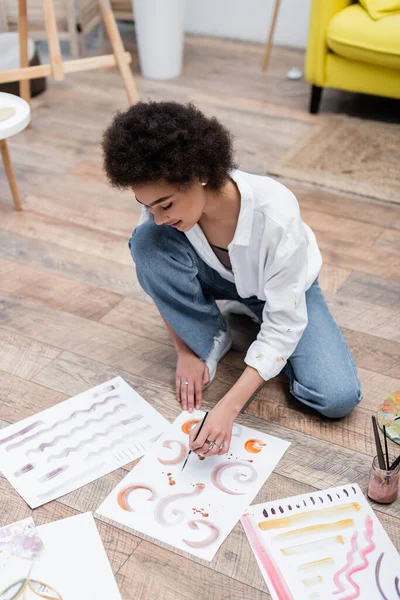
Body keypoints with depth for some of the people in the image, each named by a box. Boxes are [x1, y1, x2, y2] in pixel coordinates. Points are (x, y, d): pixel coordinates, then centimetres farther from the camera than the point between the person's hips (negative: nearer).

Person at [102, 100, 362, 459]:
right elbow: (154, 268, -10)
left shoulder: (275, 211, -40)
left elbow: (285, 324, -34)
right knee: (148, 242, -29)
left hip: (284, 288, -2)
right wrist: (185, 350, -12)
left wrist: (229, 407, -41)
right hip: (218, 277, 2)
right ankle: (210, 340, -5)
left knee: (338, 399, -21)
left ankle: (251, 316, 6)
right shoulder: (162, 199, -29)